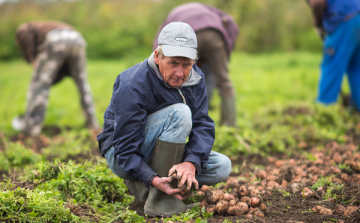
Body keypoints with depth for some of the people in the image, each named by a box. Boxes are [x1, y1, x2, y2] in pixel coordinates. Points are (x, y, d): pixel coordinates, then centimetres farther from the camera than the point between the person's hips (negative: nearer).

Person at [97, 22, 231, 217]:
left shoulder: (195, 78, -7)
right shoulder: (132, 87, -27)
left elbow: (203, 126, -12)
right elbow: (125, 151, -28)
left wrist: (191, 162, -32)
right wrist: (153, 179, -44)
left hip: (160, 153, 7)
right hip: (122, 158, -7)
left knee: (222, 167, -9)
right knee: (179, 113, -30)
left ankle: (139, 185, -3)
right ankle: (157, 196, -26)